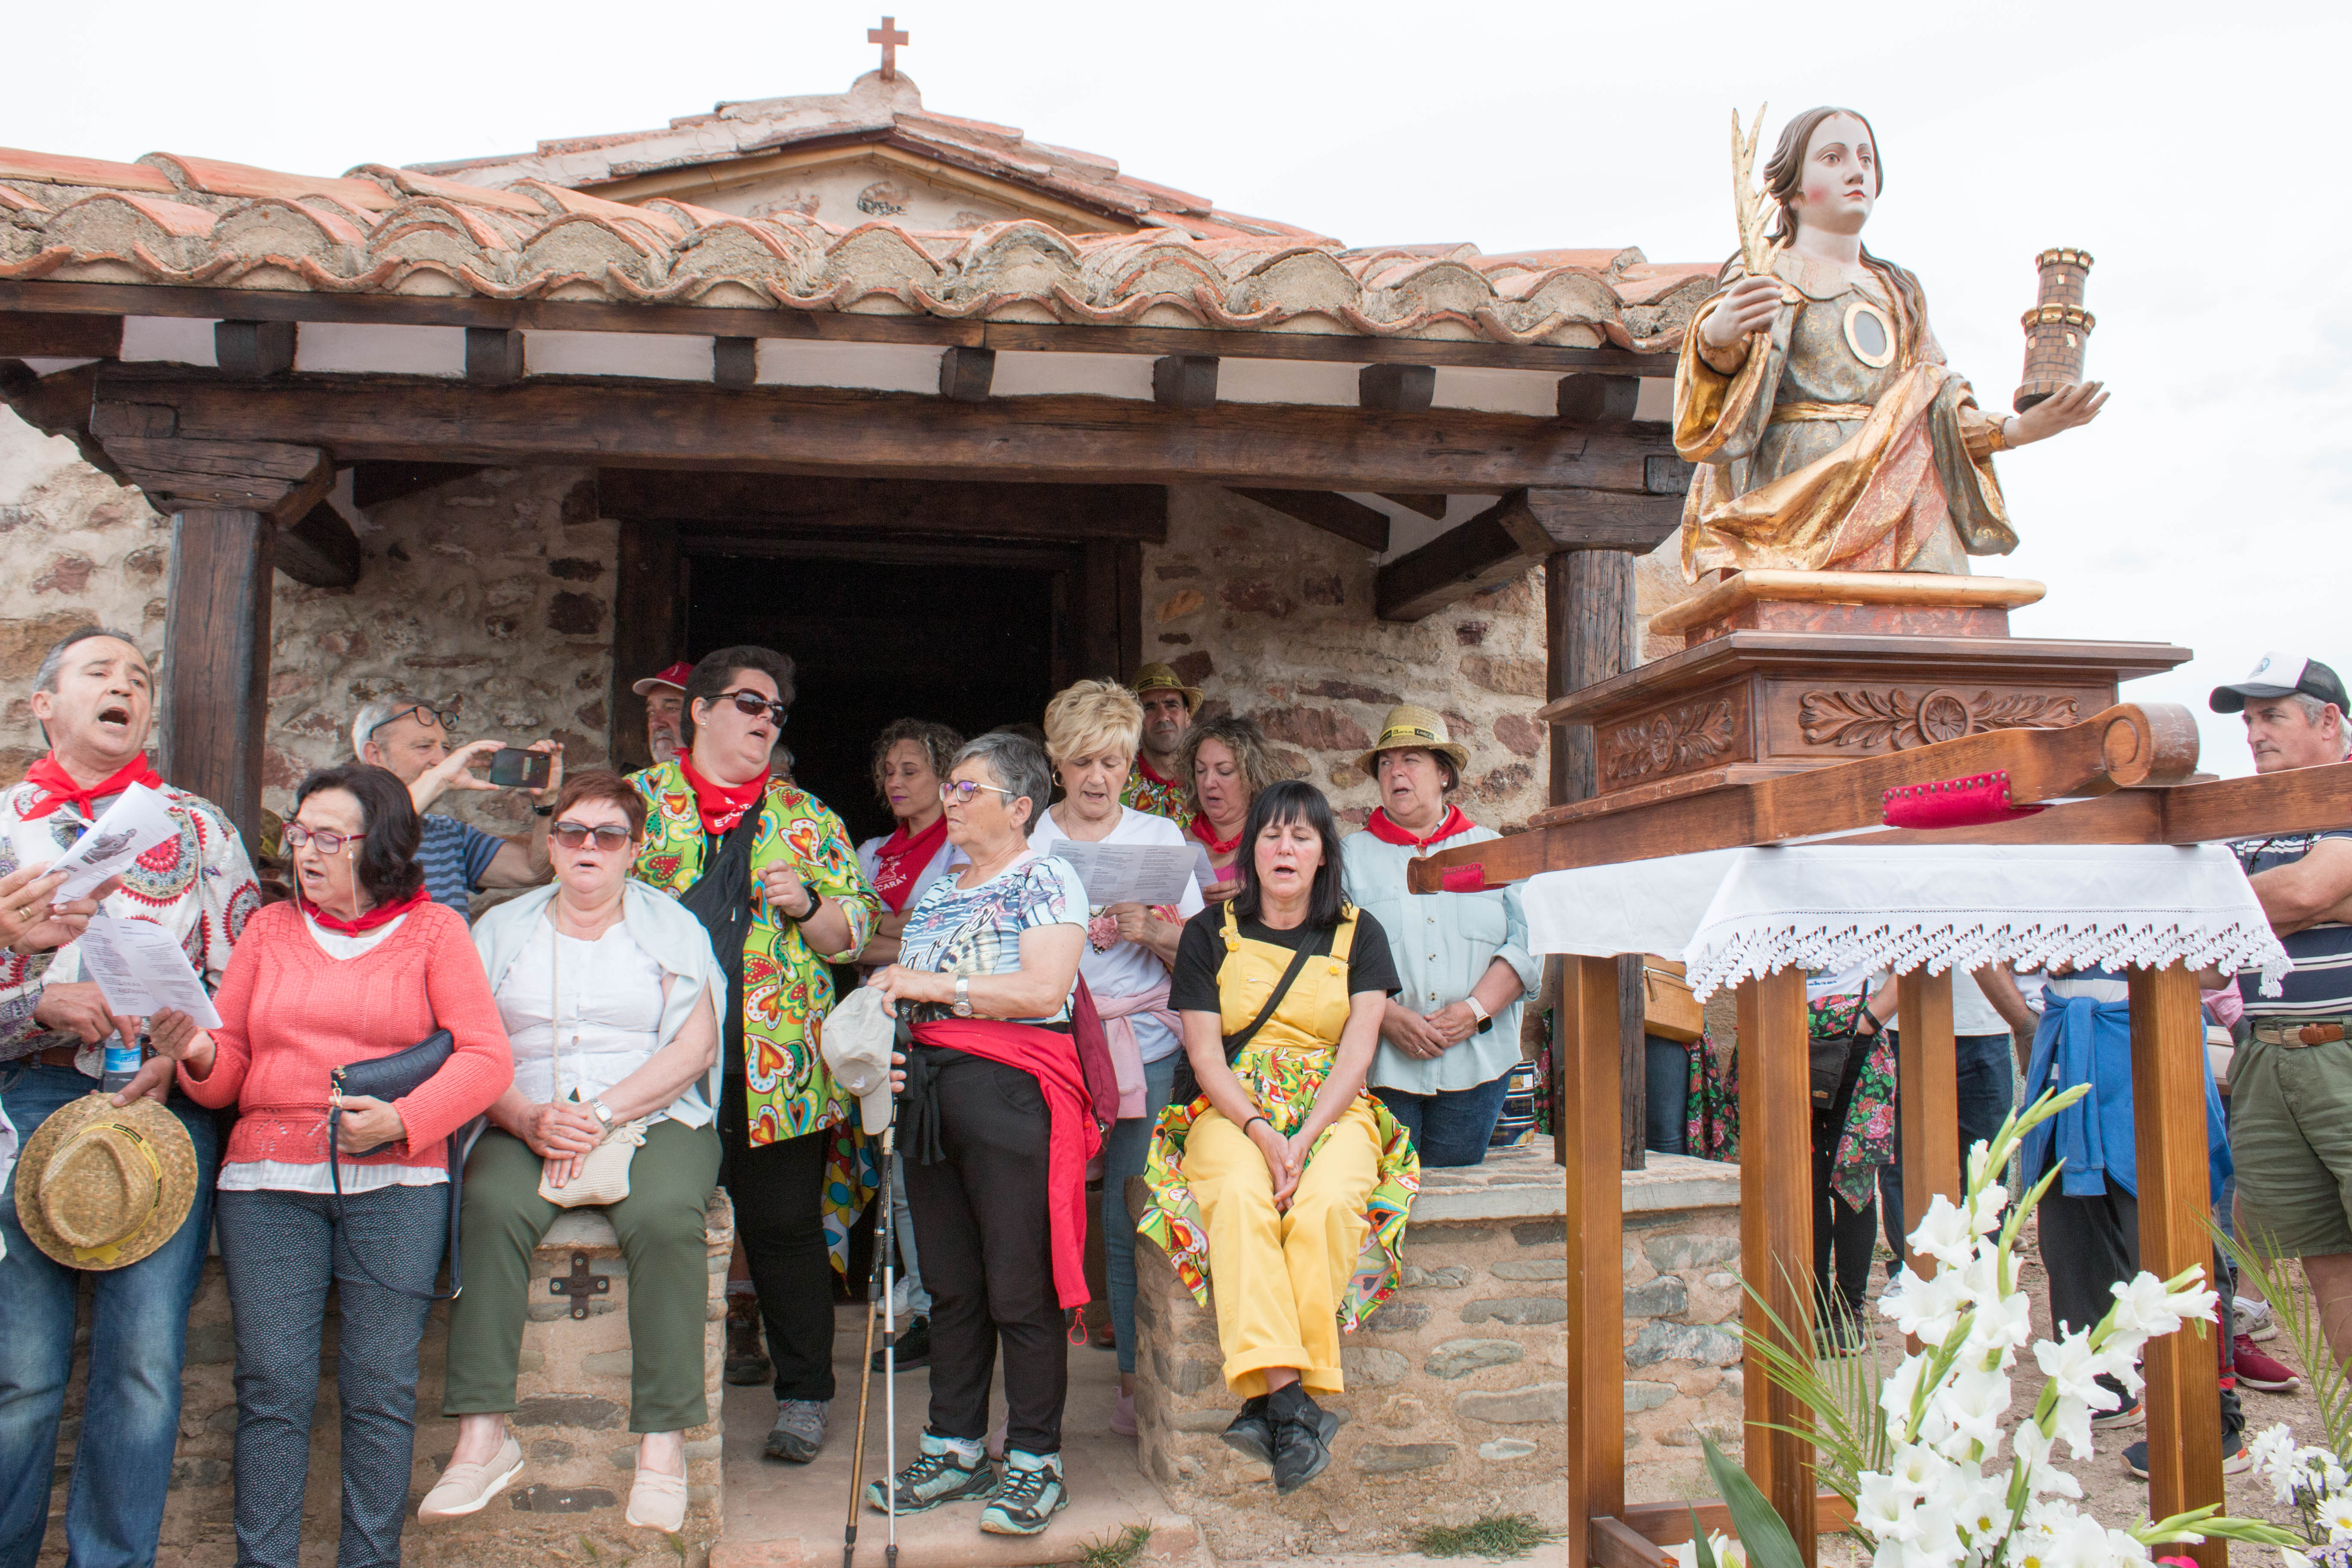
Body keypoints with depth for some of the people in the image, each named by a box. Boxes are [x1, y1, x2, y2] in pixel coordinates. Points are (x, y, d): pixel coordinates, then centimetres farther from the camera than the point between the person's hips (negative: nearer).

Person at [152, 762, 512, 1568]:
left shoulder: (433, 930, 8)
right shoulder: (270, 928, 16)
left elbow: (487, 1057, -1)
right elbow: (230, 1070, 15)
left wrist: (402, 1120, -14)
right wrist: (199, 1054, -7)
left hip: (395, 1180, -2)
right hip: (269, 1180, 2)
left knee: (380, 1383, -4)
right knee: (272, 1382, -4)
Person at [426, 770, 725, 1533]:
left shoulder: (672, 926, 10)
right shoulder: (502, 929, 15)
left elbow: (694, 1049, -1)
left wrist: (600, 1115, -13)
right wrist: (529, 1119, -14)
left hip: (653, 1119, -1)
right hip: (526, 1123, 2)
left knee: (663, 1214, -32)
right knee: (492, 1206, -30)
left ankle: (662, 1443, -27)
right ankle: (482, 1436, -24)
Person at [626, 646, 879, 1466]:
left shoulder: (808, 817, 12)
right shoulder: (638, 800, 9)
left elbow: (855, 930, 11)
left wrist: (806, 906, -8)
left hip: (779, 1062, 0)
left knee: (786, 1227, 5)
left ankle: (803, 1395, 19)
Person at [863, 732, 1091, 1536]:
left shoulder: (1046, 880, -3)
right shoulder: (935, 891, 20)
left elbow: (1044, 992, -16)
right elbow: (907, 990, 25)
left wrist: (933, 986, -15)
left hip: (1010, 1087, -7)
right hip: (927, 1088, 7)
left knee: (1019, 1288, -3)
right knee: (951, 1284, 12)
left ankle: (1035, 1462, 8)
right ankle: (954, 1448, 22)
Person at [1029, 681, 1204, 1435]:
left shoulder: (1161, 838, 12)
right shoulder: (1024, 840, 11)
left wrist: (1156, 932, -9)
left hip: (1144, 1045, 0)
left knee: (1129, 1217, -1)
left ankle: (1138, 1379, 14)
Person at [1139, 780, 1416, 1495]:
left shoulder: (1357, 933, 11)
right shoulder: (1211, 932, 10)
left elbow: (1357, 1050, 1)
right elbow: (1205, 1054, 2)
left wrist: (1305, 1138, -15)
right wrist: (1260, 1131, -16)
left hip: (1334, 1110, 0)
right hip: (1233, 1110, 0)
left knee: (1328, 1203, -33)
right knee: (1241, 1197, -34)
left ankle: (1270, 1401, -29)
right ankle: (1290, 1399, -39)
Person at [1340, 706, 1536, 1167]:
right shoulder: (1352, 856, 8)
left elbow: (1525, 943, 2)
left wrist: (1474, 1010, -12)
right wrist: (1388, 1017, -16)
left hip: (1475, 1060, 1)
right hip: (1382, 1064, -1)